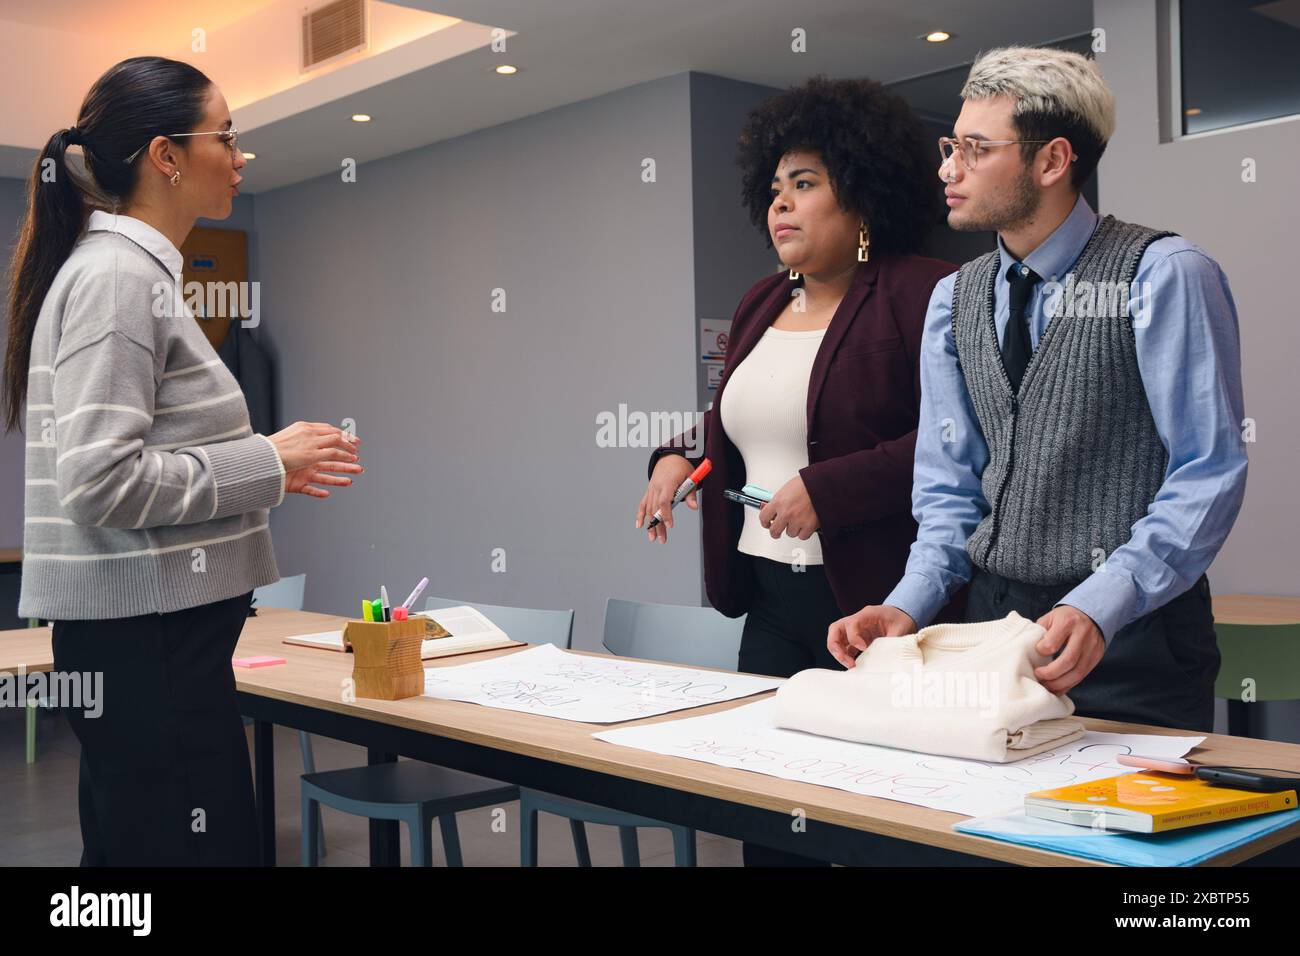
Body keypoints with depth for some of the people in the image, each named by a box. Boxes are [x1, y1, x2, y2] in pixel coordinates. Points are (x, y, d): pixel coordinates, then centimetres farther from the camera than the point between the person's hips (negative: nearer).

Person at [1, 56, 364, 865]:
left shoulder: (134, 269, 15)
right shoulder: (118, 276, -14)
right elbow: (102, 480, -22)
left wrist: (269, 468, 9)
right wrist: (267, 464, -14)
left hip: (156, 634, 10)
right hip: (148, 640, -10)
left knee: (130, 850, 17)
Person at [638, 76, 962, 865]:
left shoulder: (921, 295, -9)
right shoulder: (762, 305, 16)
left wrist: (828, 490, -21)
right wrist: (681, 454, 9)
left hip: (878, 602, -7)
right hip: (772, 604, 8)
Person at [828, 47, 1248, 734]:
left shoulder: (1164, 276, -10)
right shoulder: (955, 301, 9)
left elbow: (1208, 476, -14)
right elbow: (950, 488, 9)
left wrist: (1099, 607, -25)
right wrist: (909, 605, -7)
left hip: (1131, 642, -5)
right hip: (992, 622, 5)